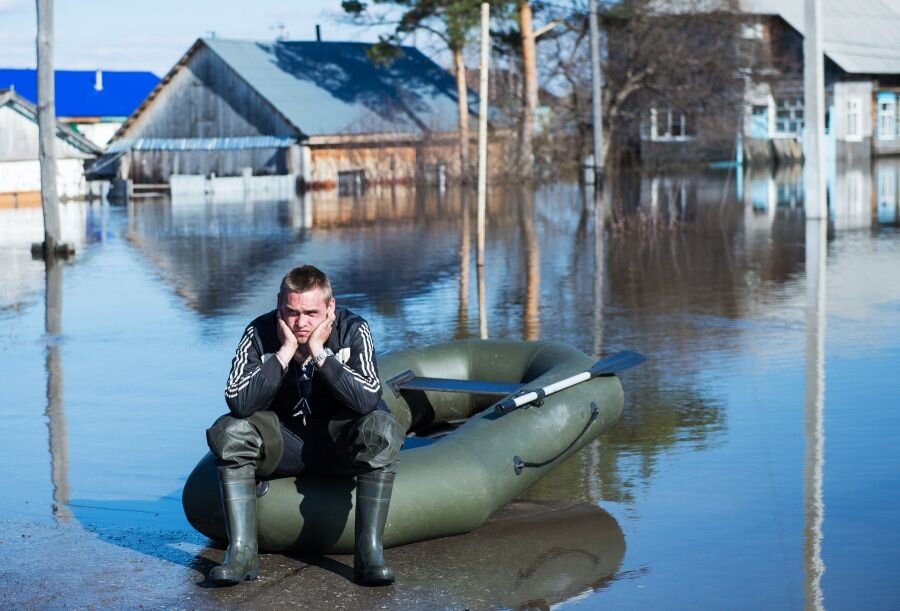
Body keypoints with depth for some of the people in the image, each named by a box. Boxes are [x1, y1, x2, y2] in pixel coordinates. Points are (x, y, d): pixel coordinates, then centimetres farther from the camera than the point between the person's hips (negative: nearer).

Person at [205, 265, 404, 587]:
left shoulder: (352, 330, -14)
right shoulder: (260, 333, -12)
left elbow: (368, 400, -27)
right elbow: (238, 403, -24)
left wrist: (319, 353, -28)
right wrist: (285, 352, -26)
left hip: (339, 439, -1)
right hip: (281, 443, 1)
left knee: (382, 429, -32)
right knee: (228, 431, -26)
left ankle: (369, 551, -29)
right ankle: (241, 551, -26)